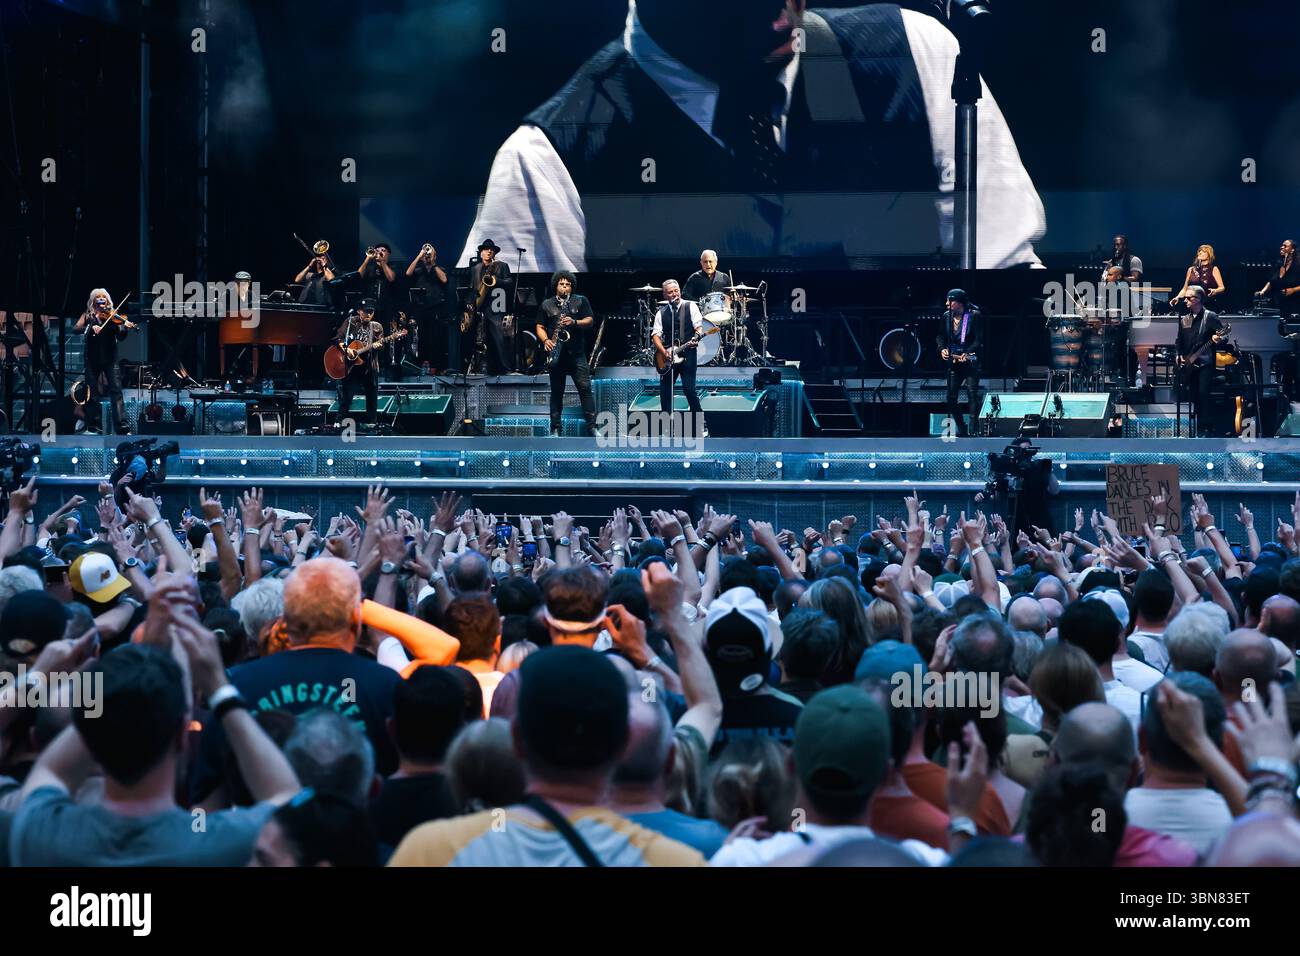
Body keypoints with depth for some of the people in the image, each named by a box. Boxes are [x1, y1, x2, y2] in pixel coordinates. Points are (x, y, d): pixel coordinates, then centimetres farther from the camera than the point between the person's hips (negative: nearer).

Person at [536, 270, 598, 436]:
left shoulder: (581, 301, 9)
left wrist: (574, 322, -16)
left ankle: (592, 427, -8)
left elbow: (590, 321, 2)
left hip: (577, 353, -1)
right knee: (556, 391, 5)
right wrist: (545, 340, -10)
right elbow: (540, 327, 9)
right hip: (556, 354, 1)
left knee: (585, 388, -8)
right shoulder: (546, 305, 11)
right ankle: (555, 429, 8)